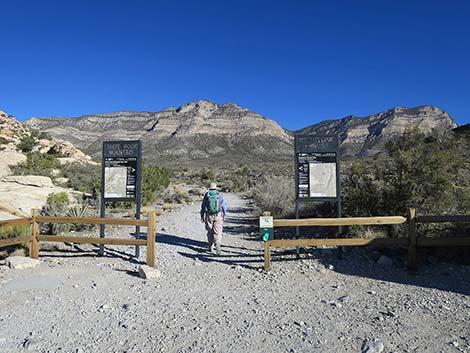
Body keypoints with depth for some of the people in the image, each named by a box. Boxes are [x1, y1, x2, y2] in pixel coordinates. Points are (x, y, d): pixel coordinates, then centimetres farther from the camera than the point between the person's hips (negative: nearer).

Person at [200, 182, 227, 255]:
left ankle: (210, 248, 24)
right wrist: (224, 215, 12)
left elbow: (203, 207, 5)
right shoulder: (220, 195, 0)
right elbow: (224, 206, 2)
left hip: (209, 216, 1)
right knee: (218, 233, 0)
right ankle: (217, 246, -20)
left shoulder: (206, 195, 2)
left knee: (210, 232, 16)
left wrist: (202, 217, 11)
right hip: (218, 216, -1)